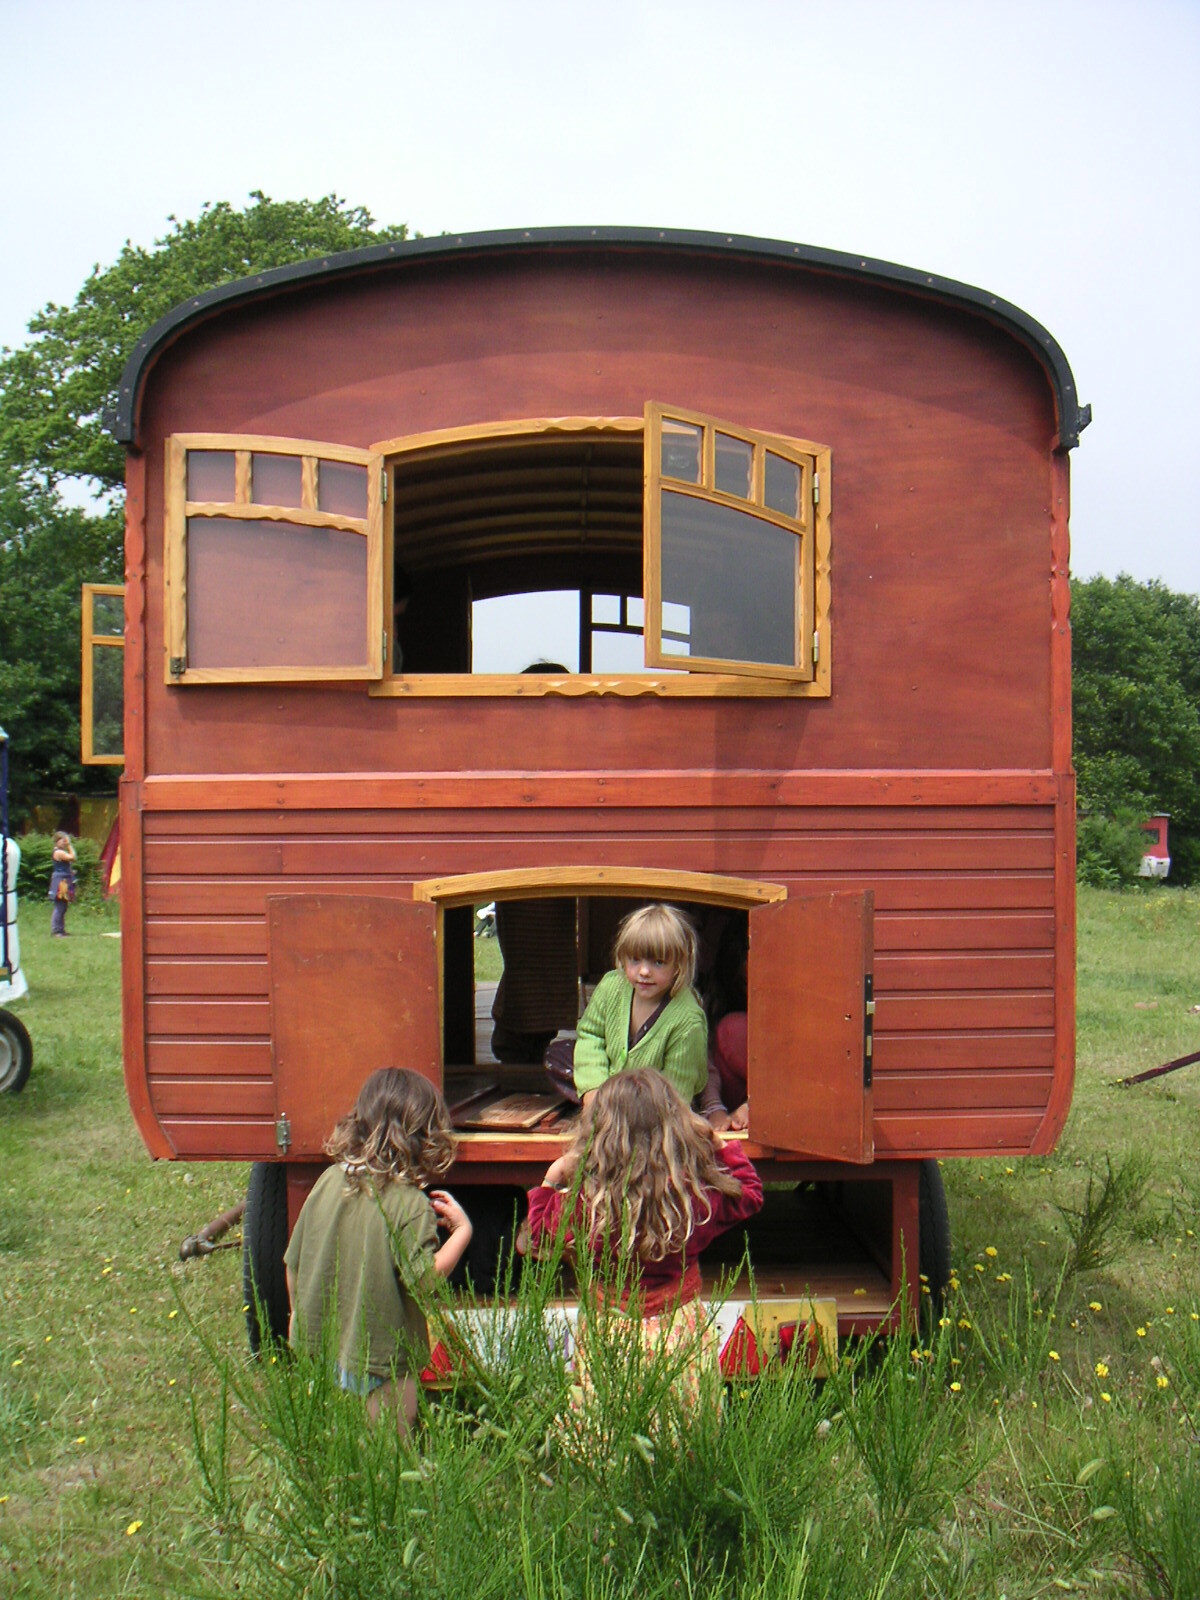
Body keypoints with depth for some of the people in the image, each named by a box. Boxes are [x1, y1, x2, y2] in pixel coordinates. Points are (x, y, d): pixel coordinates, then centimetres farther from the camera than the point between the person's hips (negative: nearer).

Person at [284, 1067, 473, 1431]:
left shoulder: (328, 1182, -2)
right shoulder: (410, 1204, -20)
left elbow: (293, 1264, 6)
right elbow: (424, 1281, -22)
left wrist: (299, 1319, 22)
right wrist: (462, 1230, -11)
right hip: (380, 1367, -6)